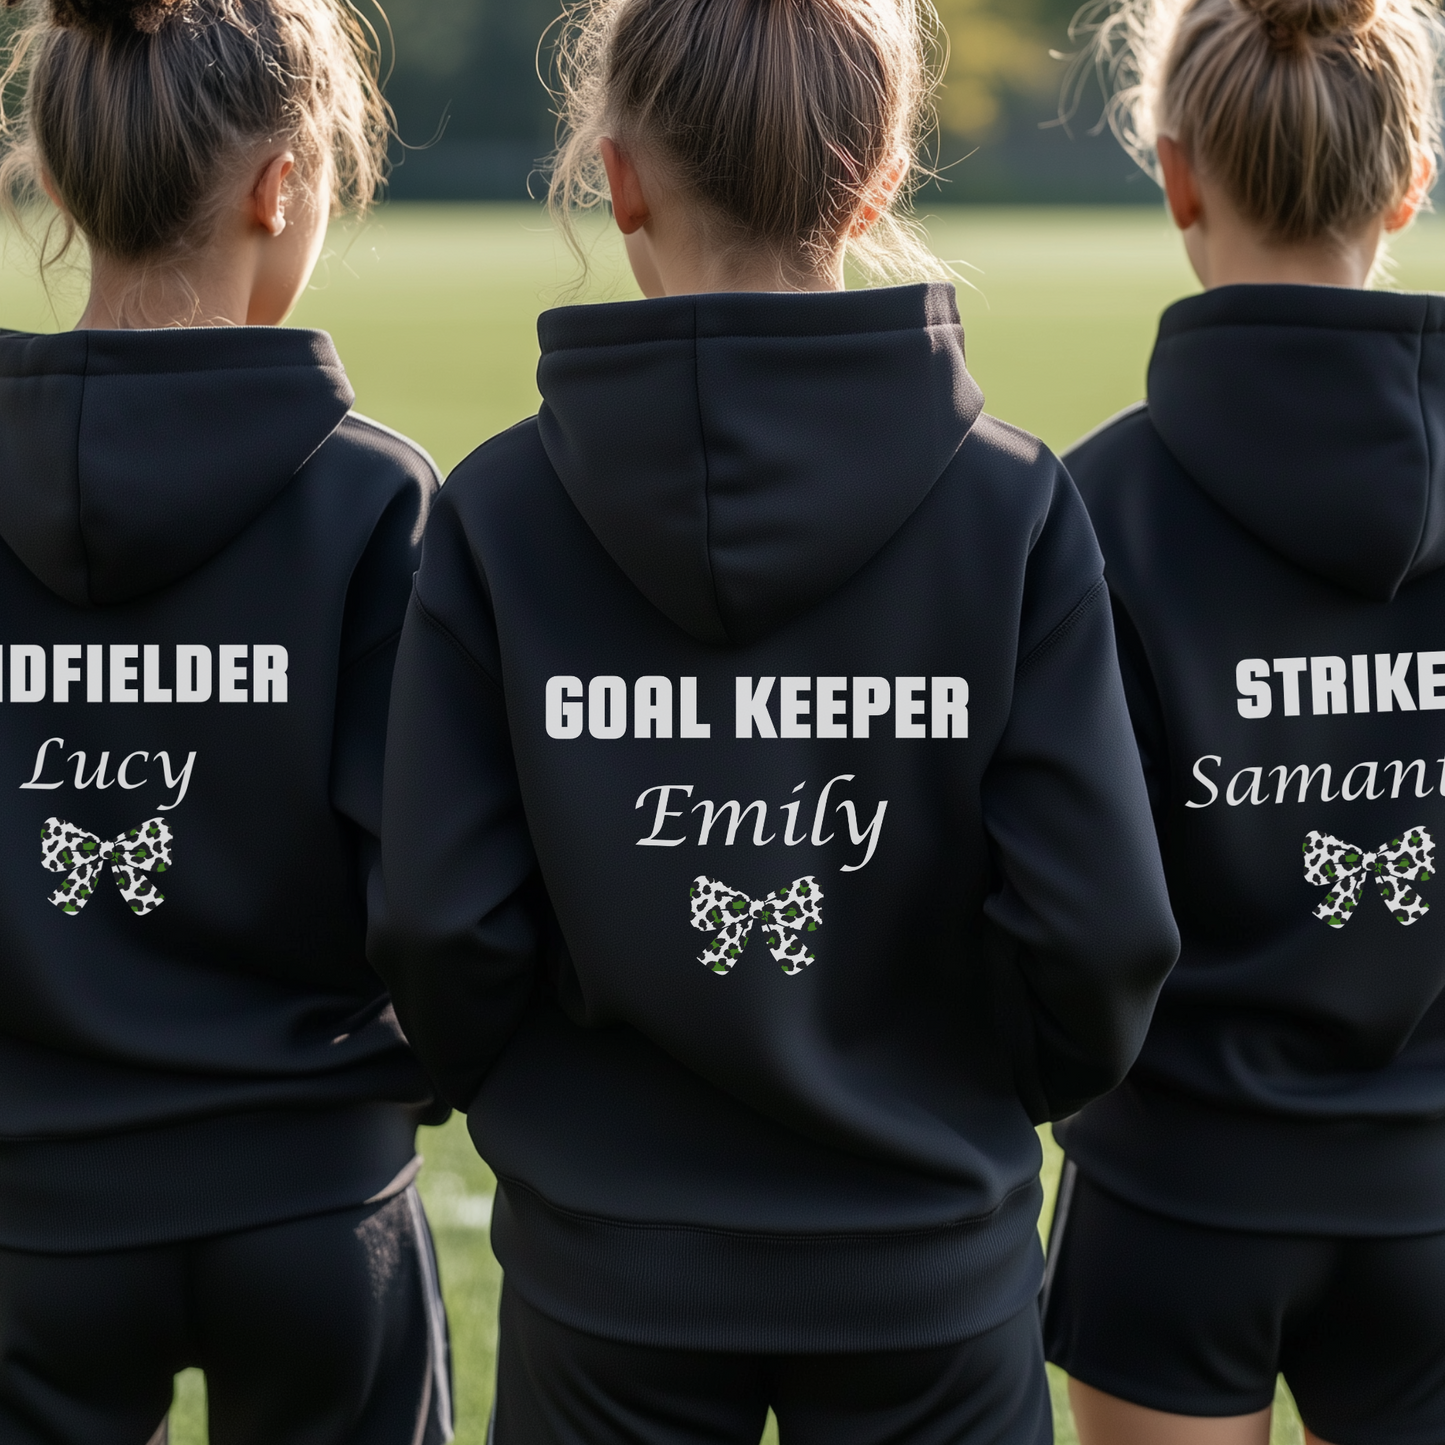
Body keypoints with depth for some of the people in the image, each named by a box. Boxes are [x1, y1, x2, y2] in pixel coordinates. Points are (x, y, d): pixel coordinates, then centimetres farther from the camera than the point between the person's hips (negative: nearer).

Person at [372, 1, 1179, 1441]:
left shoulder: (500, 511, -10)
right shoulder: (1013, 504, -10)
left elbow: (444, 923, -10)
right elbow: (1095, 921, -11)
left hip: (609, 1271, 0)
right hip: (926, 1268, 0)